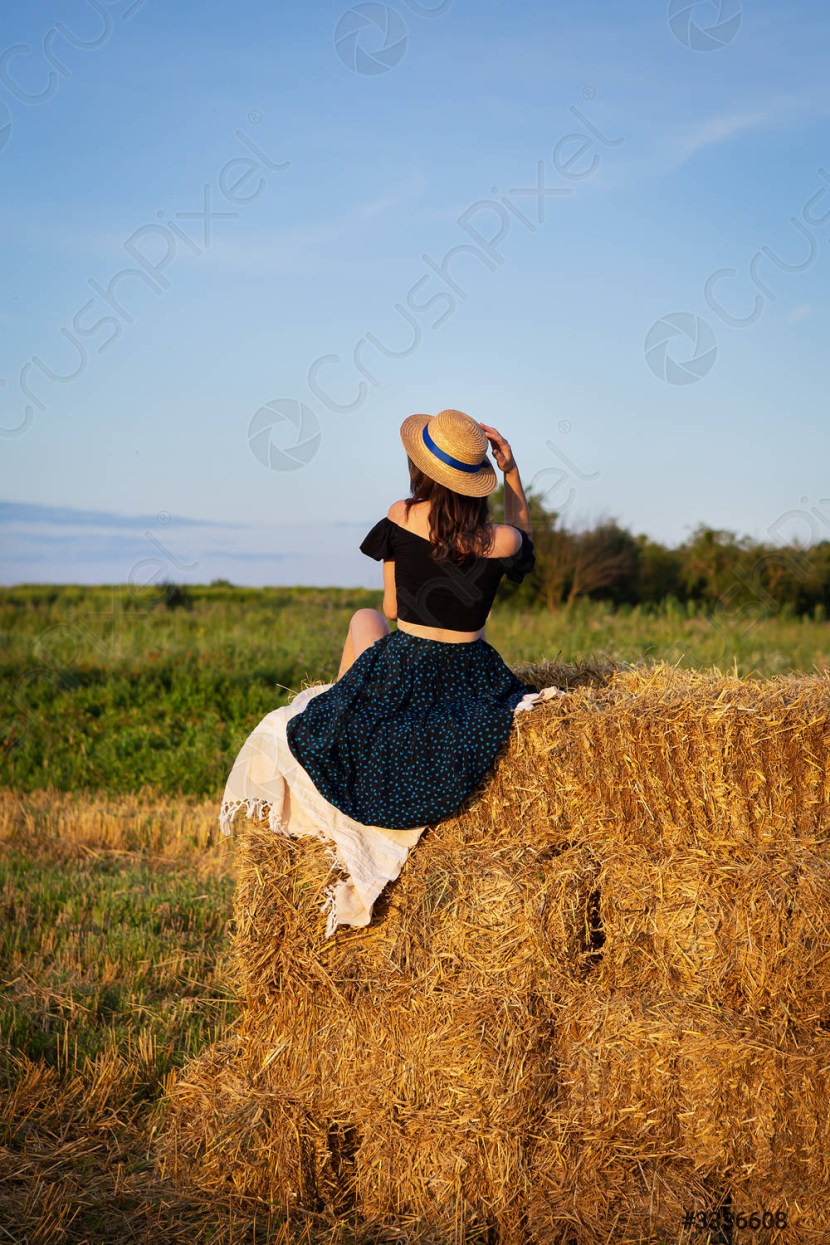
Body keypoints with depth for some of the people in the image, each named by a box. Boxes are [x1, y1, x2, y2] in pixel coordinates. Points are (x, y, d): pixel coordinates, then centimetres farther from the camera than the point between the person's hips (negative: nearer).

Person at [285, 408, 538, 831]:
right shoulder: (500, 541, -12)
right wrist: (512, 471, 4)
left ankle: (338, 708, 42)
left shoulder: (399, 517, -12)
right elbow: (524, 537, 16)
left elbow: (391, 609, 0)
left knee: (364, 618, 34)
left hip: (401, 676, -1)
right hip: (469, 680, 1)